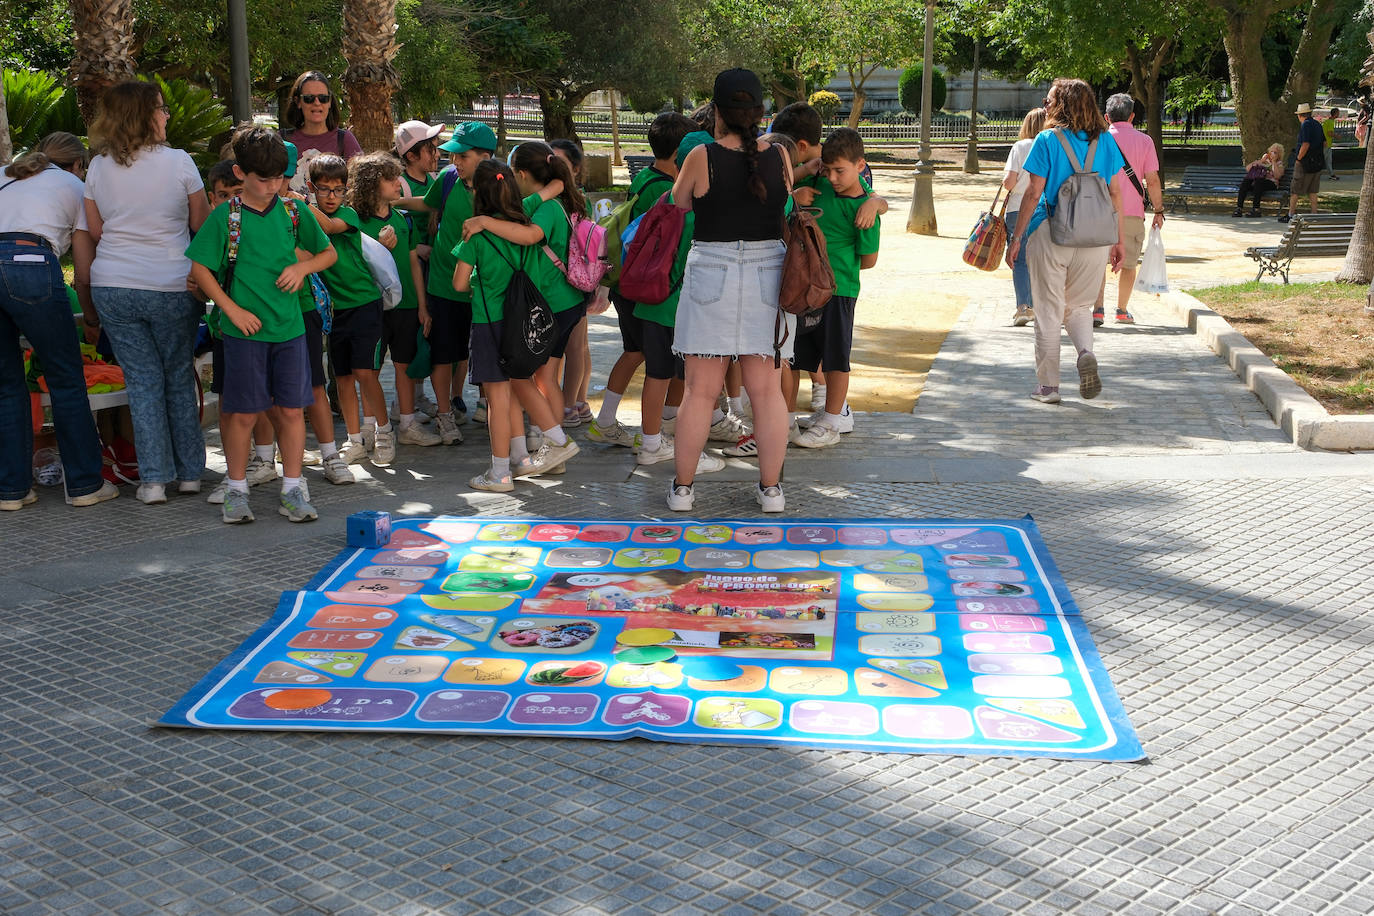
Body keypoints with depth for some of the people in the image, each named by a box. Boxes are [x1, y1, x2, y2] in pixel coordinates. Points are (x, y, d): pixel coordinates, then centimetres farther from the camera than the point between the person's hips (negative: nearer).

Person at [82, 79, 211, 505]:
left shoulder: (99, 168, 2)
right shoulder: (178, 162, -7)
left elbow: (94, 231, 7)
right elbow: (202, 223, 0)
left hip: (112, 287, 2)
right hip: (171, 287, -2)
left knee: (142, 379, 7)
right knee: (180, 377, 11)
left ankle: (153, 478, 6)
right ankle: (189, 472, 17)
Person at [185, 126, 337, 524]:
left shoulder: (295, 212, 4)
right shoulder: (225, 216, -4)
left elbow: (329, 252, 16)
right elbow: (199, 268, -1)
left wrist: (302, 266, -4)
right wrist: (233, 309, -8)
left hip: (289, 327, 3)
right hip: (244, 328, -2)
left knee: (291, 410, 5)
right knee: (242, 413, 3)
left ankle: (292, 490, 15)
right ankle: (237, 490, 17)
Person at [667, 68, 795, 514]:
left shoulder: (701, 158, -9)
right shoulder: (779, 158, -2)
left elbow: (677, 205, 6)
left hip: (711, 277, -2)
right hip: (767, 276, 2)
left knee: (700, 391, 5)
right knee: (767, 390, 7)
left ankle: (682, 487, 13)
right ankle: (771, 489, 13)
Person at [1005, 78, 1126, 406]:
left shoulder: (1047, 140, -4)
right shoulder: (1105, 141, 6)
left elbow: (1033, 193, -7)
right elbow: (1115, 194, 6)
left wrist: (1016, 237, -2)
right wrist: (1117, 240, 12)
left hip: (1050, 234, -3)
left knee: (1048, 312, 7)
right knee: (1079, 307, 18)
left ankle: (1048, 386, 11)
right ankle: (1085, 352, -11)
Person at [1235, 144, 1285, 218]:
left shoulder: (1279, 164, 17)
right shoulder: (1264, 158, 26)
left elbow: (1277, 176, -6)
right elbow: (1247, 169, 12)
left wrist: (1274, 162, -2)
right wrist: (1260, 161, 3)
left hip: (1270, 182, -3)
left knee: (1258, 181, -37)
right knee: (1245, 180, -29)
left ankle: (1256, 209, -42)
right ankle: (1239, 208, -38)